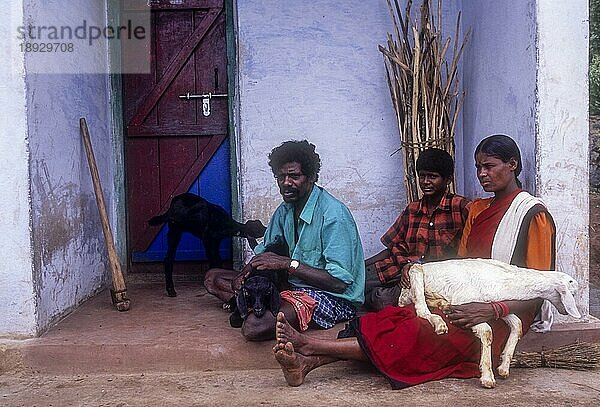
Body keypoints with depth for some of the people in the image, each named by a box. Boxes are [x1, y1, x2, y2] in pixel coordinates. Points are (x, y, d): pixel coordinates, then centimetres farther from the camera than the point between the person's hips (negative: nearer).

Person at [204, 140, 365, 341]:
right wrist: (247, 271, -5)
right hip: (293, 286, 9)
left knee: (254, 326, -34)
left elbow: (339, 282, -22)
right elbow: (265, 251, 18)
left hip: (333, 298, -9)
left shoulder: (334, 215, -18)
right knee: (213, 277, 5)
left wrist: (288, 264, -22)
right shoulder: (285, 210, 8)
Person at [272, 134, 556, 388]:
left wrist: (490, 310, -25)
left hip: (500, 321, -6)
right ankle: (308, 362, -37)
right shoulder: (477, 209, 18)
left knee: (414, 334, -28)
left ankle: (309, 345, -37)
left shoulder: (533, 215, -5)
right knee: (398, 320, -21)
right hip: (463, 305, 6)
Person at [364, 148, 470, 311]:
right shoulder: (412, 209, 14)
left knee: (384, 298, -26)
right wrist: (405, 264, -8)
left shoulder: (461, 207, -4)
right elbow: (396, 244, 13)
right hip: (409, 272, 5)